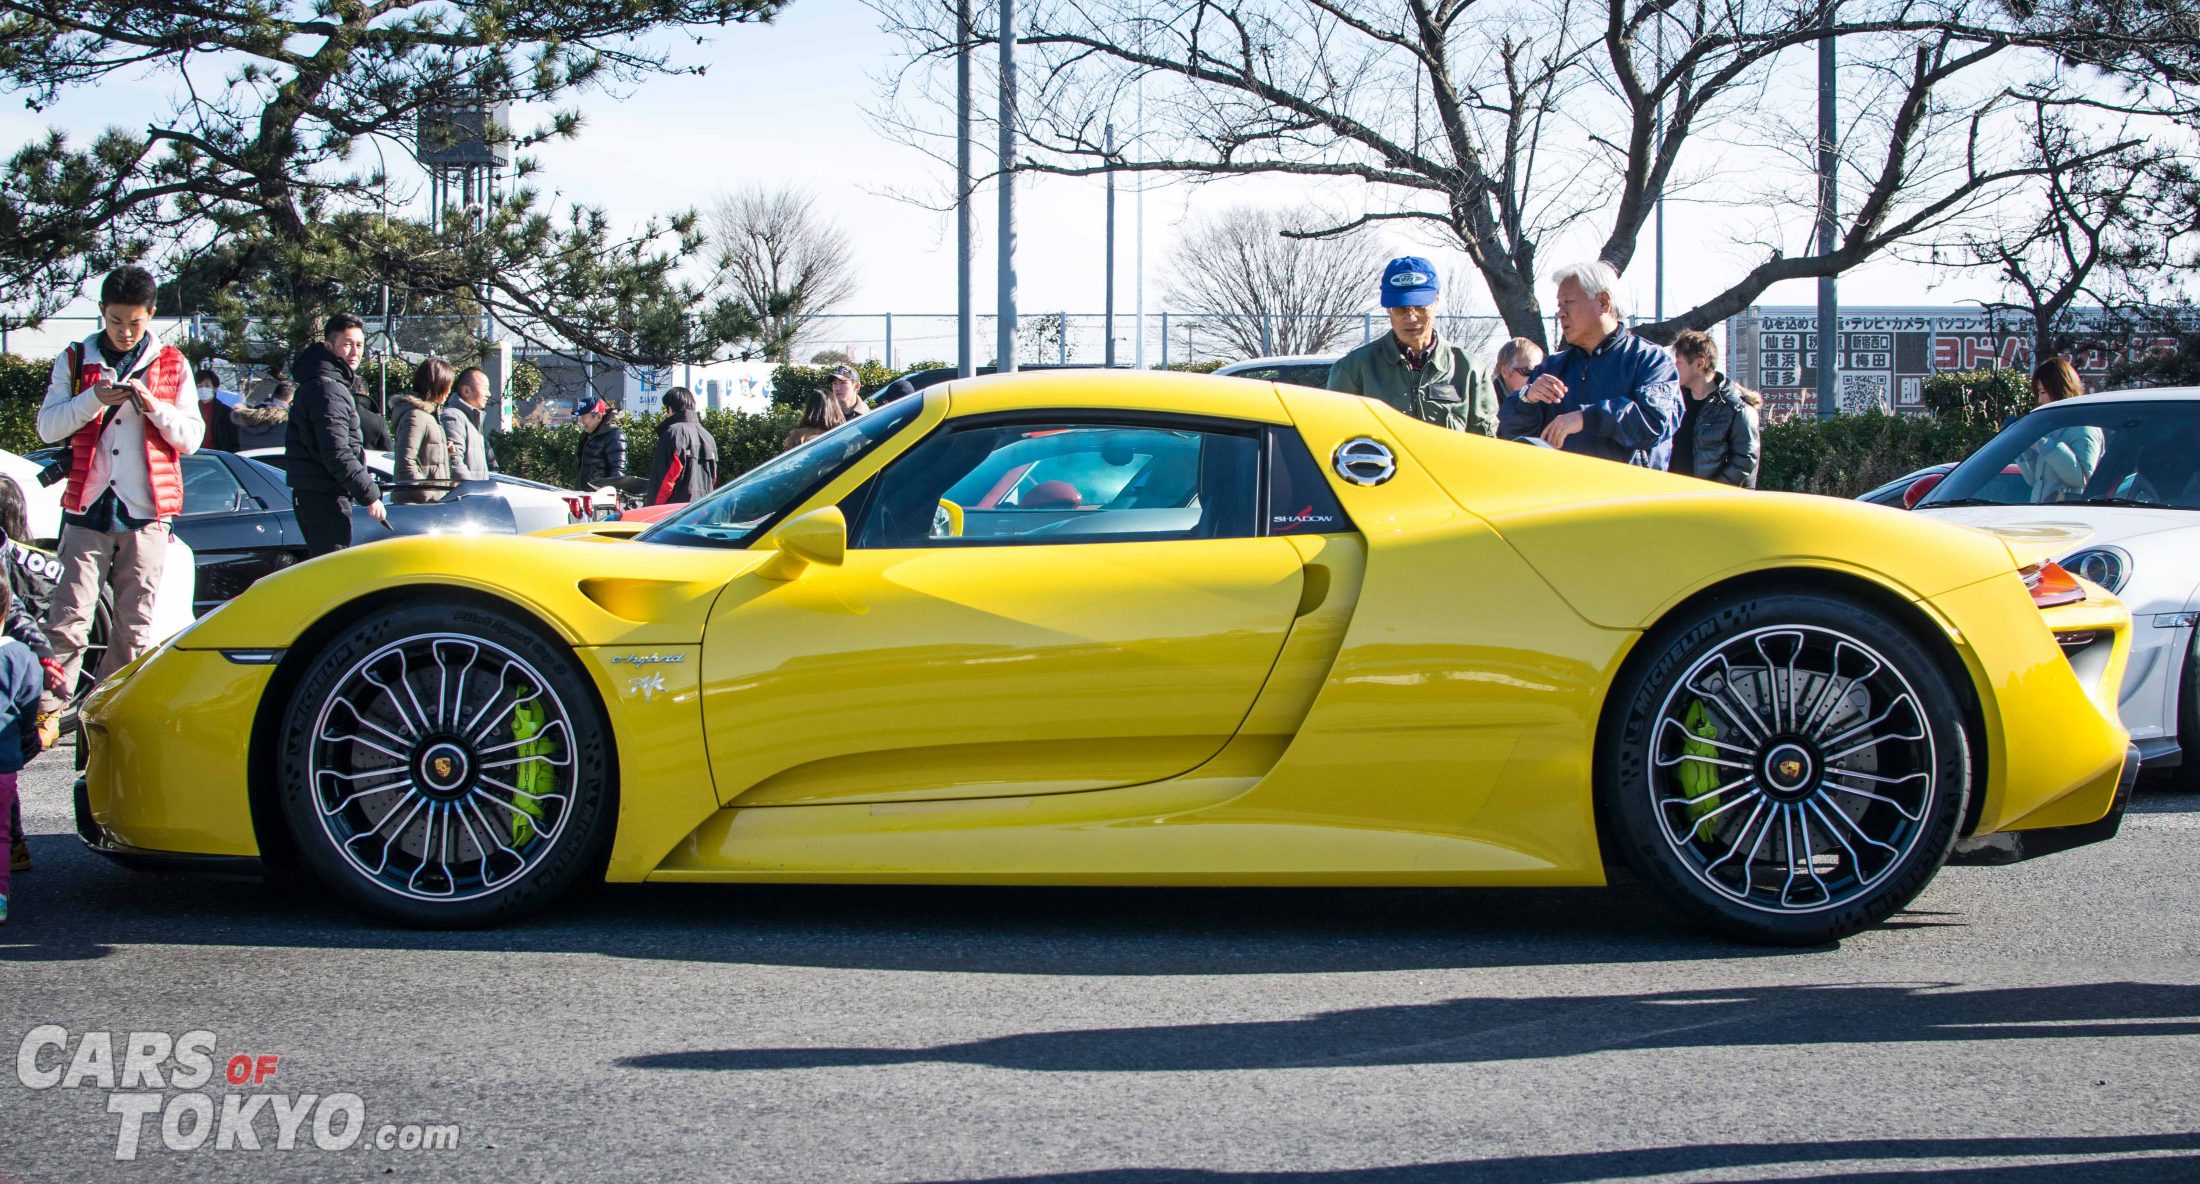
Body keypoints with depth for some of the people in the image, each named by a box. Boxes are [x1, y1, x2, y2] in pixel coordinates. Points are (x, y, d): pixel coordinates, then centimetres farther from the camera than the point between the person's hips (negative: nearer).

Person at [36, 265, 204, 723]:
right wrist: (93, 398, -14)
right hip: (88, 509, -1)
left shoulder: (172, 364, 10)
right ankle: (48, 710, -7)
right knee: (68, 620, -9)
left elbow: (192, 438, 5)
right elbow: (47, 426, 1)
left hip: (146, 513, 1)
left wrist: (154, 407, -13)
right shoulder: (75, 360, 10)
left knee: (134, 626, 2)